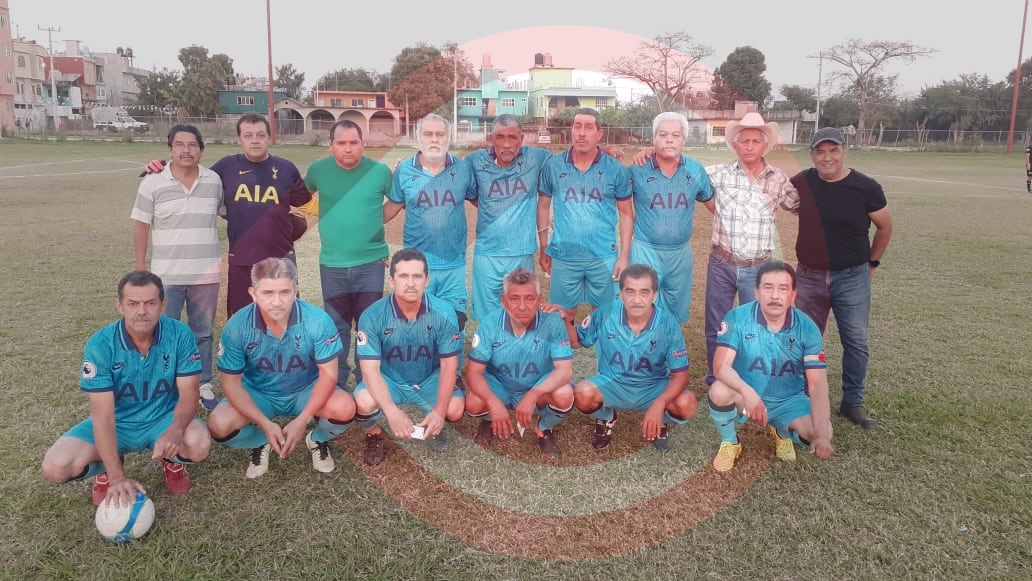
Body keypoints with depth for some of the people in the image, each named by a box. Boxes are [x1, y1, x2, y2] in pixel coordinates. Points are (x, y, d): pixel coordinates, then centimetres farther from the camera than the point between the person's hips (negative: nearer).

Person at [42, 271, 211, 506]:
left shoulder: (180, 335, -19)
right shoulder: (100, 345, -21)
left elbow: (188, 393, -17)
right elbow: (103, 415, -23)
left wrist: (175, 431, -40)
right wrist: (117, 477, -31)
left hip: (163, 418, 0)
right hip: (117, 422, 1)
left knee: (199, 444, -32)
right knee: (56, 466, -22)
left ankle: (172, 461, 7)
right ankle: (107, 469, 13)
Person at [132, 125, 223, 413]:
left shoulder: (214, 181, 1)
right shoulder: (152, 183, -5)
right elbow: (141, 226, 0)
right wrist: (140, 269, -1)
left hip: (206, 273, 2)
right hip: (166, 275, -1)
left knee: (203, 333, 13)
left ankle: (203, 384, 27)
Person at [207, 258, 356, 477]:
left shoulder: (317, 320, -25)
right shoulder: (237, 327, -21)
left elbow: (328, 373, -18)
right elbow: (232, 382, -14)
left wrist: (302, 420, -28)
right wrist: (266, 424, -24)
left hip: (306, 391, -1)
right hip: (258, 394, 1)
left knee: (344, 409, -29)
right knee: (219, 425, -25)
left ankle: (318, 441, 7)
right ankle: (261, 443, 10)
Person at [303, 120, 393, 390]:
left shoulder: (380, 171, -6)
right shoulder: (318, 170, -2)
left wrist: (372, 222, 2)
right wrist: (328, 216, 6)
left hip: (371, 262, -1)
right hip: (332, 264, 1)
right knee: (336, 326, 12)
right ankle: (336, 383, 26)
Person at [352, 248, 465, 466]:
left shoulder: (444, 313, -19)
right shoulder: (372, 316, -22)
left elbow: (448, 366, -14)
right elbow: (370, 369, -24)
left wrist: (439, 411, -27)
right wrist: (391, 411, -39)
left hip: (429, 380, 1)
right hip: (389, 380, -1)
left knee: (455, 409, -26)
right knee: (363, 403, -31)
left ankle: (432, 426, 13)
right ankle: (374, 435, 6)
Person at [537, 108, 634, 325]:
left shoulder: (615, 168, -3)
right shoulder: (553, 165, -1)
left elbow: (626, 213, 3)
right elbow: (543, 206, 8)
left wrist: (624, 255, -2)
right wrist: (543, 248, 8)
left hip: (603, 257, 0)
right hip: (563, 257, 0)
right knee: (564, 314, 10)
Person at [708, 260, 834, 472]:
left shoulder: (807, 328, -14)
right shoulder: (737, 318, -19)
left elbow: (818, 385, -18)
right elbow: (721, 366, -27)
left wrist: (822, 435, -32)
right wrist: (747, 392, -48)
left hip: (788, 401, 2)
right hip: (745, 398, -2)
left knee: (822, 433, -24)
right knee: (720, 391, -34)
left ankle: (783, 433, 14)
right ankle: (729, 442, -1)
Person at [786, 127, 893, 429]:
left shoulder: (866, 187, -12)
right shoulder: (801, 182, -7)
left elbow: (885, 226, 3)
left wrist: (872, 262, 10)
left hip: (852, 277, -2)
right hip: (810, 276, 2)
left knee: (856, 343, 4)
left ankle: (852, 402, 20)